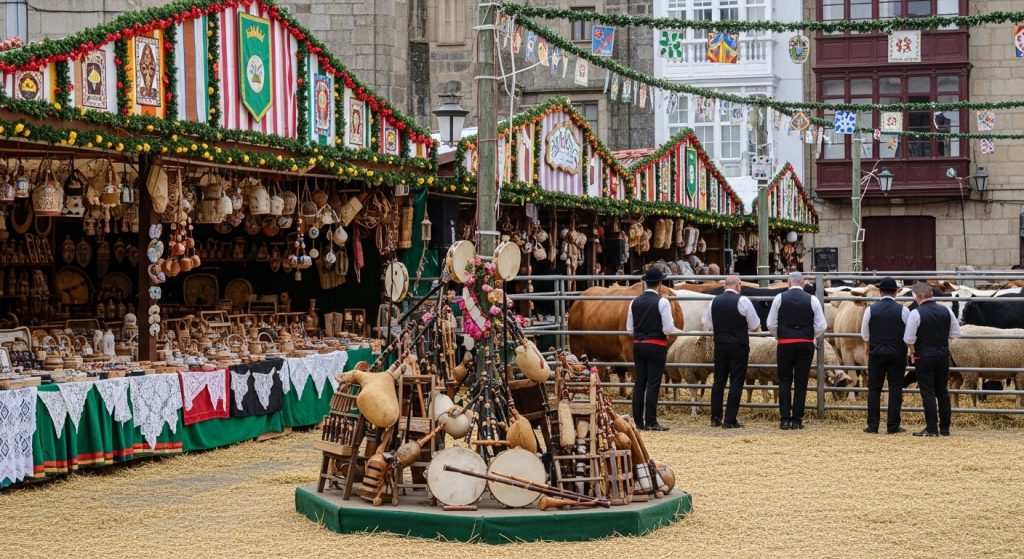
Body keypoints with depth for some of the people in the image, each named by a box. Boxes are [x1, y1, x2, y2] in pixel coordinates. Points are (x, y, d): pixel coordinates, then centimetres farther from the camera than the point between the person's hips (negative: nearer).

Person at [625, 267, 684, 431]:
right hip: (656, 347, -5)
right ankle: (651, 422, -4)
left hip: (638, 345, 5)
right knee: (653, 384, -3)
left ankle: (638, 421, 13)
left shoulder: (635, 302, 4)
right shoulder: (662, 302, -11)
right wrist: (680, 331, 6)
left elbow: (629, 329, 7)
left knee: (639, 383, 10)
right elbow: (668, 329, -14)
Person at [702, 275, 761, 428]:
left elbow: (706, 325, 9)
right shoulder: (742, 301, -10)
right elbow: (755, 326, -5)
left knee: (718, 381, 12)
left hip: (720, 346, 4)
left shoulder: (714, 302, 2)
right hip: (739, 347, -4)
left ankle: (715, 418, 14)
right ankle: (730, 420, -2)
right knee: (736, 382, 0)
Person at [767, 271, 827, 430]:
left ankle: (785, 419, 1)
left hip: (785, 344, 0)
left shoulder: (780, 298, -2)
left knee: (784, 382, 8)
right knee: (801, 383, 6)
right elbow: (821, 326, -2)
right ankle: (797, 420, 6)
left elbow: (771, 324, -1)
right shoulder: (812, 300, -1)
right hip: (806, 345, 0)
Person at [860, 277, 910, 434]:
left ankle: (872, 426, 6)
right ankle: (893, 426, 4)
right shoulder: (903, 311, -7)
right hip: (898, 355, -1)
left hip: (876, 355, 1)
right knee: (895, 389, 5)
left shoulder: (871, 310, -5)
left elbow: (864, 335, 5)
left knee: (874, 389, 8)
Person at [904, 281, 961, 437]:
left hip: (923, 357, -5)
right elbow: (955, 334, 5)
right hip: (943, 355, 5)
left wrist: (912, 351, 3)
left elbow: (909, 339, -15)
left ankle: (932, 428, 0)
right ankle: (945, 428, 17)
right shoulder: (946, 311, 0)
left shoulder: (916, 313, -14)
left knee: (928, 392, 1)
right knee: (943, 391, 13)